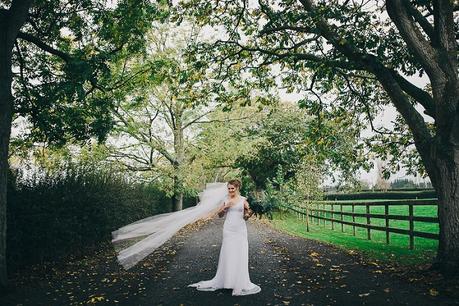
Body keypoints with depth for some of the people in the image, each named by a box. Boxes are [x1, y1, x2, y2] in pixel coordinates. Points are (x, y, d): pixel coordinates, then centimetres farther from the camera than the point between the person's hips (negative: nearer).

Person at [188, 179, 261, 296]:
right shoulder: (226, 200, 5)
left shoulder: (243, 200, 0)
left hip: (240, 230, -1)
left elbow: (246, 216, 4)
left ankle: (241, 282, 13)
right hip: (228, 229, 2)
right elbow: (220, 215, 10)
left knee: (240, 255, 1)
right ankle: (226, 279, 17)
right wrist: (225, 207, -7)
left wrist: (249, 214, -18)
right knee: (227, 254, 4)